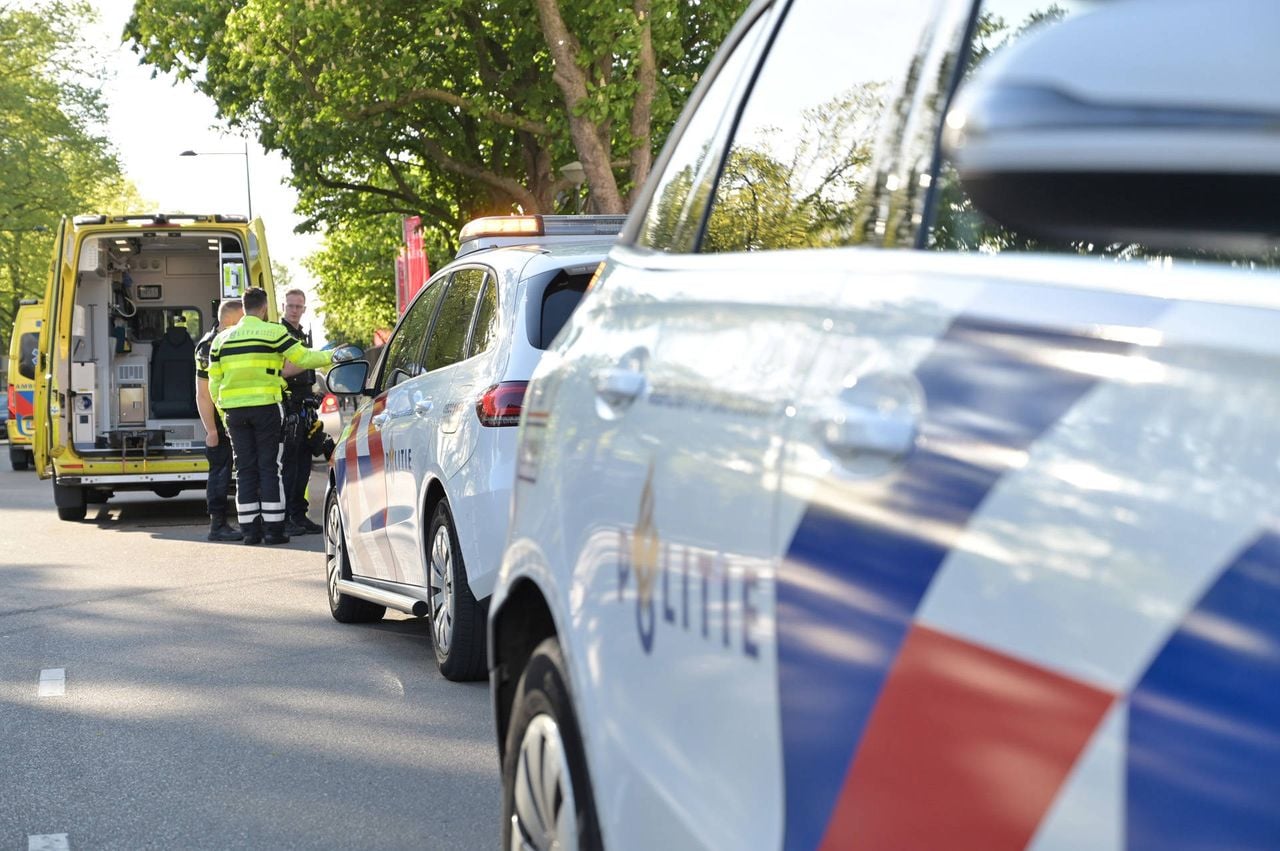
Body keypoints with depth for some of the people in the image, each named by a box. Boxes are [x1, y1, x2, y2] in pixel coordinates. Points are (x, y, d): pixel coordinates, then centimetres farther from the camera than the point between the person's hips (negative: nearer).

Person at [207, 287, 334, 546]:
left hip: (234, 410, 4)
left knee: (245, 470, 8)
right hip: (265, 407, -4)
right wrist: (332, 357, 12)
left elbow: (214, 382, 11)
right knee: (270, 468, 1)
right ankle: (273, 529, -1)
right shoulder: (273, 332, -3)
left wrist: (223, 414, 17)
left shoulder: (221, 339, 11)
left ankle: (250, 530, 7)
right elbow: (303, 358, -4)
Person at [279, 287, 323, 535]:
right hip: (287, 406, -9)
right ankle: (283, 518, -8)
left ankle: (298, 515, 15)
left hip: (303, 408, 9)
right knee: (287, 464, -9)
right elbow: (282, 371, -17)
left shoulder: (303, 336, 21)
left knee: (303, 464, 9)